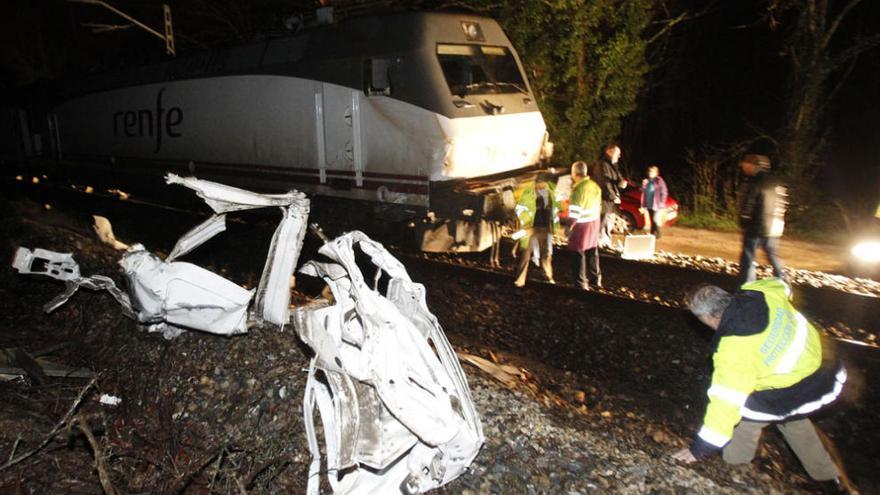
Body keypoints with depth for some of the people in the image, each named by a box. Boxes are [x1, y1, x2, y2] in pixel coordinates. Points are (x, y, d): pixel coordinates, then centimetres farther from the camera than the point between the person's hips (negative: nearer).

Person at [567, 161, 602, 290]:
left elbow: (575, 211, -21)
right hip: (595, 222, 8)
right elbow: (598, 205, 12)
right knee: (592, 250, 19)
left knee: (580, 253, 3)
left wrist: (569, 226, -14)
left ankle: (581, 283, 8)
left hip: (582, 225, -8)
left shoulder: (578, 189, -21)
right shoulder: (594, 185, 3)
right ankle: (596, 278, 29)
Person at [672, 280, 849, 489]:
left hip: (793, 396, -8)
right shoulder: (762, 292, -12)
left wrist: (700, 448, -17)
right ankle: (827, 474, 45)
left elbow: (726, 402, -26)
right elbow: (781, 286, 14)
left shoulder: (734, 349, -29)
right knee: (793, 420, 31)